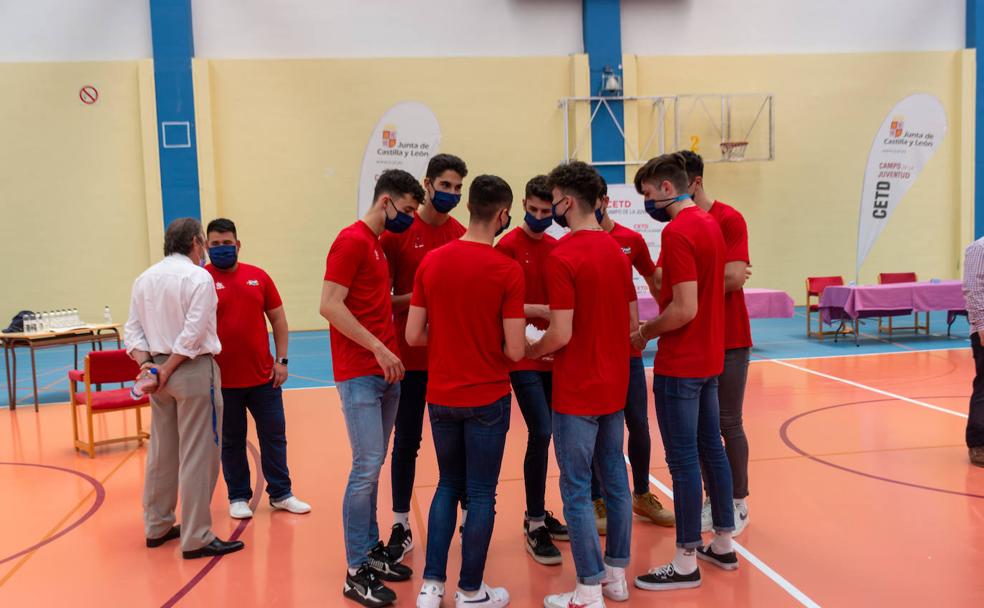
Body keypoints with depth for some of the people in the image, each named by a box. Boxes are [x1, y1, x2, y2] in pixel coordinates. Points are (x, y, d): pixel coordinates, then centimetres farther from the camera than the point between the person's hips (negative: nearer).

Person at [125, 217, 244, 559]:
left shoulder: (144, 278, 9)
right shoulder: (199, 277, -11)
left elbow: (133, 329, 6)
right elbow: (193, 333, -17)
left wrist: (147, 365, -2)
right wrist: (167, 371, -10)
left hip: (161, 368, 7)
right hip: (194, 369, -7)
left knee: (161, 452, 16)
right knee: (197, 456, -2)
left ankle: (157, 527, 28)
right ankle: (196, 539, 3)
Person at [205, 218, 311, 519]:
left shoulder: (258, 276, 4)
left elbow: (278, 319, 8)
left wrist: (281, 360, 2)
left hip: (264, 376, 3)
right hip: (223, 380, -3)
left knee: (274, 435, 10)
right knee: (231, 441, 9)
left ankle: (281, 493, 22)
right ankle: (238, 497, 24)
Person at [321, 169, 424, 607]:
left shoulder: (379, 245, 18)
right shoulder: (351, 241, -10)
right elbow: (329, 305, -18)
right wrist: (378, 348, -19)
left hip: (385, 371, 9)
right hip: (360, 373, -9)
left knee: (374, 467, 13)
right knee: (367, 468, -7)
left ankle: (371, 550, 22)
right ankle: (357, 572, 2)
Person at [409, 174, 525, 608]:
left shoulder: (431, 262, -2)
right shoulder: (507, 270, -15)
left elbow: (413, 336, 0)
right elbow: (514, 351, -15)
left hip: (441, 396, 4)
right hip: (487, 398, -4)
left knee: (448, 485, 20)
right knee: (481, 494, 9)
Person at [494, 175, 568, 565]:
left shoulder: (558, 248, 9)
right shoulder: (508, 246, -7)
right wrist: (541, 310, -21)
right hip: (523, 358, -5)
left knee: (544, 433, 11)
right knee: (540, 432, -11)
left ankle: (538, 513, 26)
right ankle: (534, 525, 2)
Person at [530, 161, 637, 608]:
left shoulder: (562, 257, -17)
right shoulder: (617, 251, 6)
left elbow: (560, 334, -21)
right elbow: (632, 321, 11)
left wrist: (530, 351, -3)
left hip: (577, 391, -8)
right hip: (614, 386, 8)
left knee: (577, 490, 2)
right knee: (615, 479, 15)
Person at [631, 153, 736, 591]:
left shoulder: (677, 232, -19)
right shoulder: (710, 224, 10)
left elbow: (684, 310, -24)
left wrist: (644, 333, -9)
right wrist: (655, 326, 12)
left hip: (679, 365, -9)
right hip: (709, 358, 9)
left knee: (683, 460, -1)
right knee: (711, 448, 17)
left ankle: (686, 563, 9)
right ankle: (723, 543, 28)